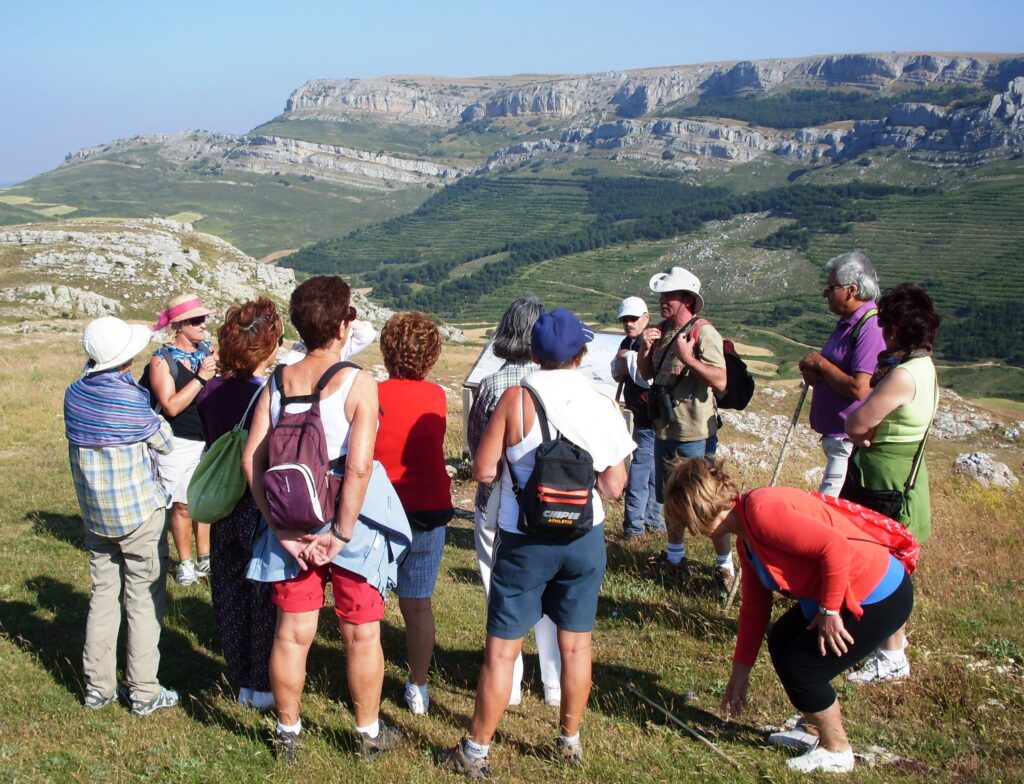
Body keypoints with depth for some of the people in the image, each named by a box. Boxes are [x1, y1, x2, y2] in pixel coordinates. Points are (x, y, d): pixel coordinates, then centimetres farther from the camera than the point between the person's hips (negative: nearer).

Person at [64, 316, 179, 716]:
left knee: (103, 595, 15)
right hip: (140, 513, -6)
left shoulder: (74, 393, -1)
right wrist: (153, 417, 10)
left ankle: (97, 686, 21)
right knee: (144, 601, 4)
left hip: (95, 514, 6)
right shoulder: (129, 398, -19)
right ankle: (144, 692, 9)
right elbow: (165, 442, -7)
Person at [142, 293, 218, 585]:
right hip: (180, 444, -4)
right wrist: (201, 378, -21)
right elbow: (171, 406, -18)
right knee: (182, 505, 5)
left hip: (209, 440, 4)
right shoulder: (162, 360, -10)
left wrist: (219, 369, -10)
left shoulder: (208, 350, 4)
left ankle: (204, 558, 27)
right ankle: (185, 563, 20)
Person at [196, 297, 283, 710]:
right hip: (264, 510, -5)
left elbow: (210, 447, 7)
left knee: (231, 596, 16)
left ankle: (242, 681, 29)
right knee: (267, 599, 9)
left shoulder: (211, 392, -2)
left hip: (223, 510, 5)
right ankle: (264, 686, 20)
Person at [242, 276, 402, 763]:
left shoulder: (278, 382, -2)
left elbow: (251, 459, -8)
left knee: (292, 634, 14)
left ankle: (287, 732, 28)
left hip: (292, 529, 4)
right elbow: (358, 466, -24)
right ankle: (369, 732, 27)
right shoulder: (357, 383, -14)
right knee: (361, 634, 13)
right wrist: (341, 535, -17)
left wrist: (282, 532, -7)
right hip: (349, 525, -3)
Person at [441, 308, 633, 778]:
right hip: (584, 539, 3)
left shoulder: (517, 398, -12)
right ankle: (570, 741, 31)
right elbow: (614, 487, -3)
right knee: (576, 645, 16)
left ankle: (475, 752, 16)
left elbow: (483, 471, -13)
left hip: (525, 540, -3)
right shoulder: (602, 404, -4)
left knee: (502, 649, 6)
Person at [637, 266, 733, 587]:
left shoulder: (704, 333, -14)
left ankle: (725, 564, 12)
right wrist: (644, 350, -2)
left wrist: (688, 358, -28)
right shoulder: (660, 332, 8)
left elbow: (720, 381, -21)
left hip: (696, 434, -8)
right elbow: (647, 374, 16)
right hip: (664, 429, 8)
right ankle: (675, 556, 35)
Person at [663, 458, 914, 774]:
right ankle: (814, 730, 33)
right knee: (781, 642, 17)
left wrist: (829, 611, -18)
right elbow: (754, 607, 16)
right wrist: (739, 673, 22)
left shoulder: (760, 511, -24)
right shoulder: (746, 536, 9)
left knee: (800, 668, -4)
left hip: (880, 597, -10)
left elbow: (835, 547, -30)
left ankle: (836, 751, 18)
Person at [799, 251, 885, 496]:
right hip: (835, 434, 11)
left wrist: (821, 363, -14)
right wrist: (813, 373, 2)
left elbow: (859, 389, -27)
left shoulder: (870, 328, -20)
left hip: (852, 439, -11)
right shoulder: (847, 323, 13)